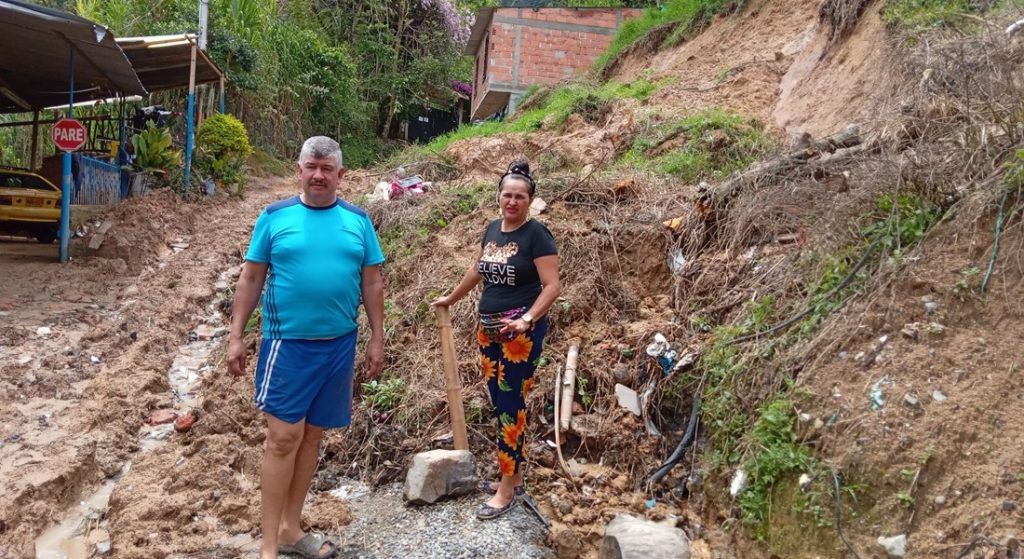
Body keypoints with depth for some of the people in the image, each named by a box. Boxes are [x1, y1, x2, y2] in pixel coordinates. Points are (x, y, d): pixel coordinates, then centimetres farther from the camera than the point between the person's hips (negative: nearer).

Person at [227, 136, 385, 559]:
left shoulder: (358, 221, 5)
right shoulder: (274, 217, -1)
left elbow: (372, 283, 7)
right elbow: (250, 279, 2)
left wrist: (377, 339, 4)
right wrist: (236, 336, -2)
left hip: (338, 345, 3)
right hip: (287, 343, -3)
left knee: (312, 435, 11)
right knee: (284, 437, -5)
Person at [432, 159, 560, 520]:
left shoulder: (537, 235, -10)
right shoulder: (492, 229, 10)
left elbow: (551, 286, -15)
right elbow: (476, 269, 26)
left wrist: (527, 319, -27)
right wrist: (452, 298, 35)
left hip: (521, 332, -7)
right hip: (488, 328, 7)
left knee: (510, 404, -4)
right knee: (500, 402, 11)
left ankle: (508, 491, 5)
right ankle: (513, 475, 25)